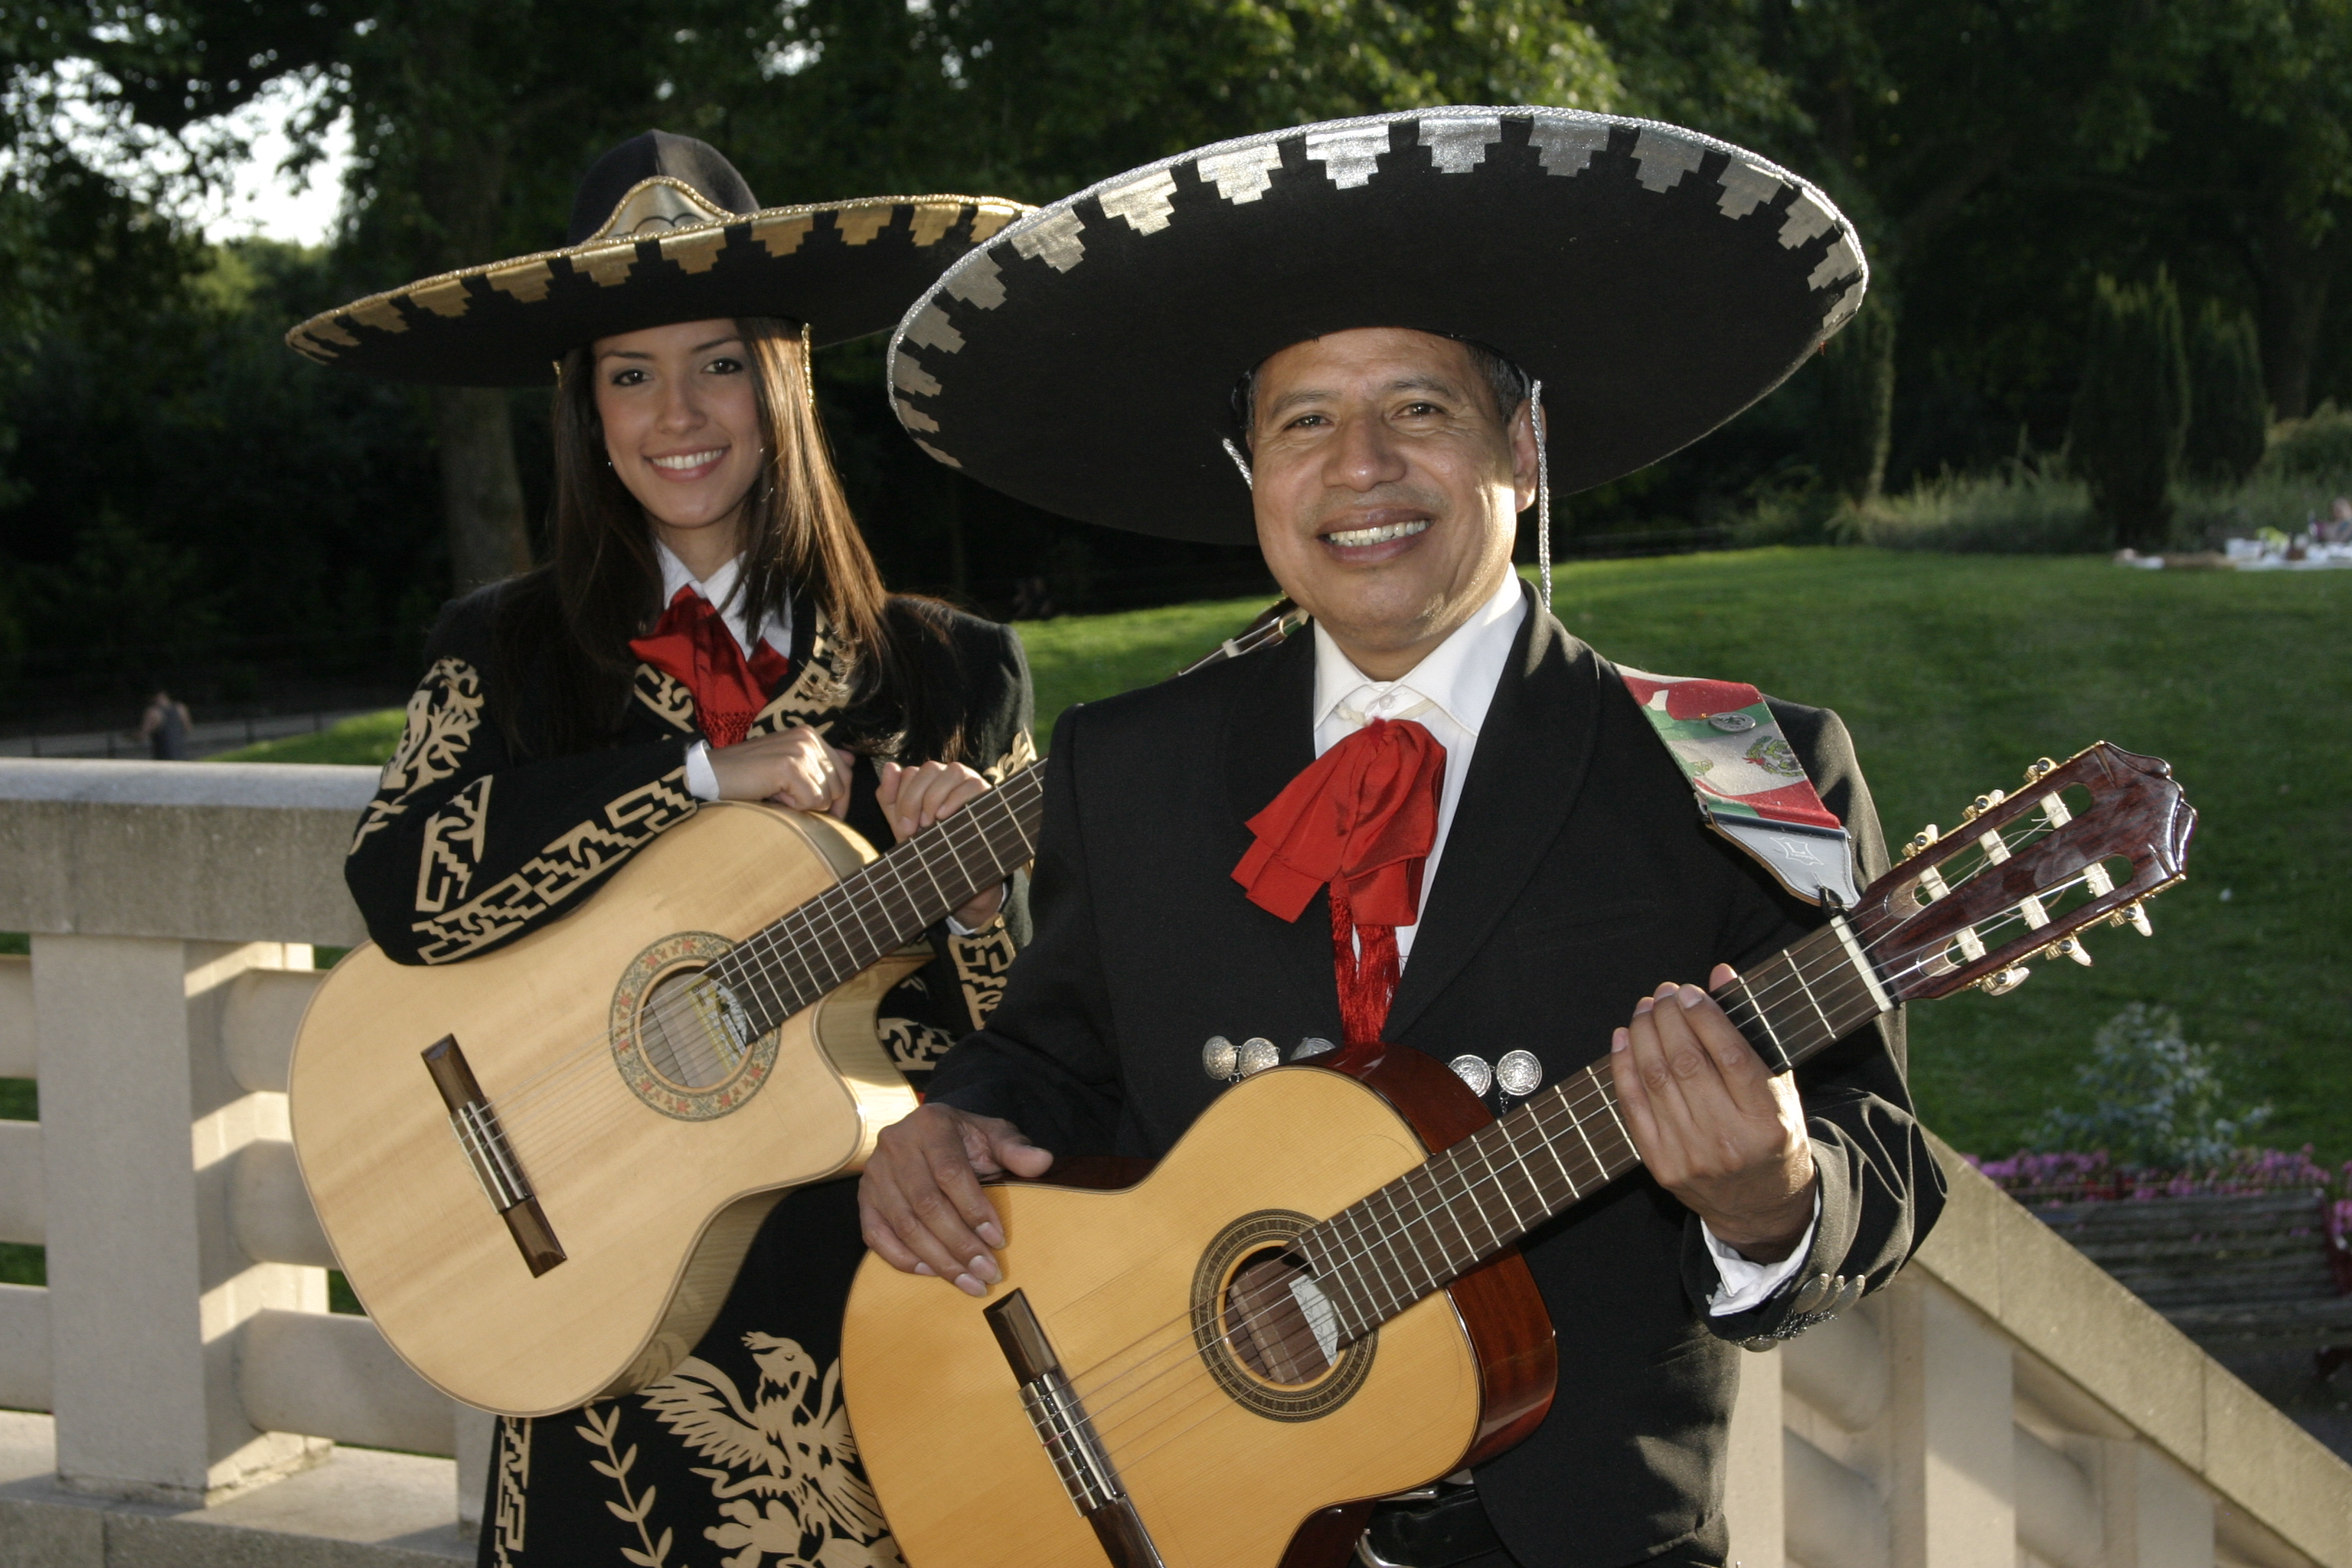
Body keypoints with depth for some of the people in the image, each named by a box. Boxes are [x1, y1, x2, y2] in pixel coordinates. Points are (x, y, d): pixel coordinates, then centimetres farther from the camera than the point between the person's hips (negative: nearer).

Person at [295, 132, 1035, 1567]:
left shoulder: (952, 675, 2)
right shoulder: (506, 656, 4)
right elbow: (409, 894, -15)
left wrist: (972, 878, -19)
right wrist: (707, 775, -16)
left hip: (887, 1302, 0)